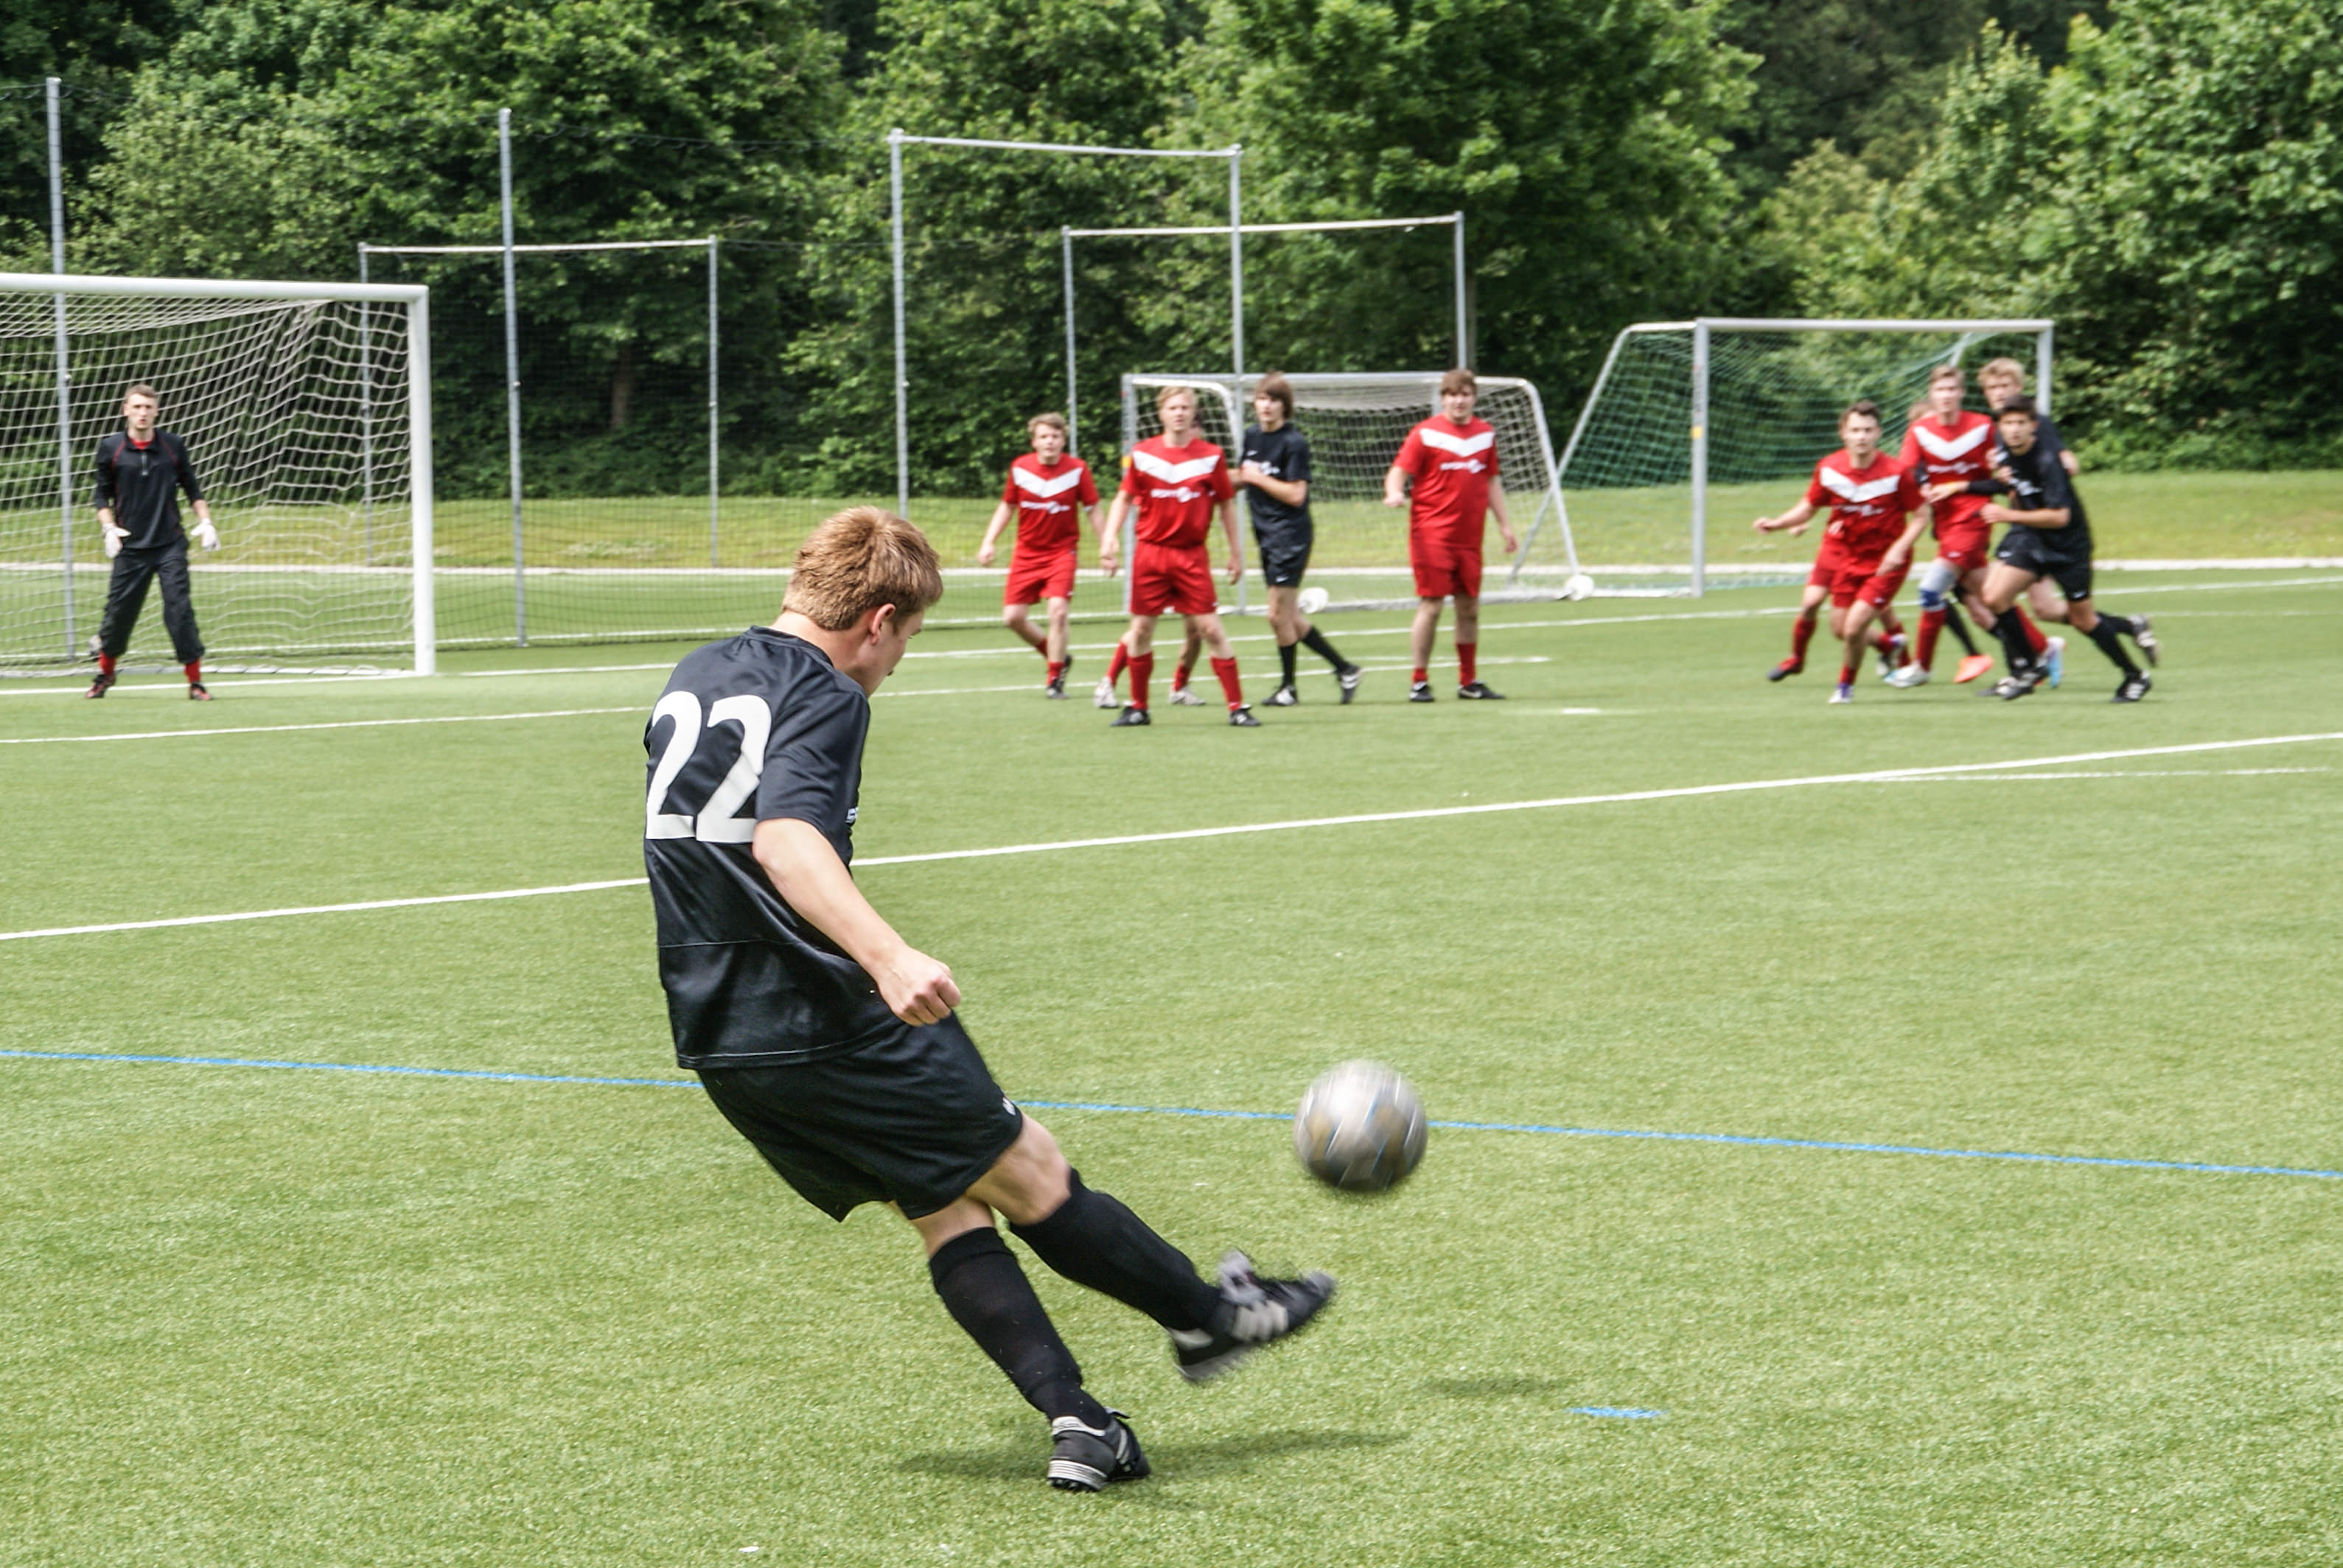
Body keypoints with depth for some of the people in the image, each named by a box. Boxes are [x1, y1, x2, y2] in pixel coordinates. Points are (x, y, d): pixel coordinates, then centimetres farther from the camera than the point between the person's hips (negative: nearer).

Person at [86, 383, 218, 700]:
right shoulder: (111, 448, 0)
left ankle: (195, 681, -4)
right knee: (119, 611, 4)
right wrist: (108, 527, -6)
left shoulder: (174, 445, 2)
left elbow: (192, 488, 11)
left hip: (170, 545, 0)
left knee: (180, 609, -9)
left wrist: (205, 522, 1)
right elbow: (103, 494, 8)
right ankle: (105, 674, 28)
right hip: (131, 546, 0)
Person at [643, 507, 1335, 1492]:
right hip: (828, 1027, -8)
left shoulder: (690, 680, 13)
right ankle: (1210, 1317, 24)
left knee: (945, 1208, 12)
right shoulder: (823, 695, -14)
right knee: (1029, 1176, 9)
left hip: (716, 1041, 8)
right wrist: (889, 958, -45)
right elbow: (785, 839, -32)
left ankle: (1073, 1421, 3)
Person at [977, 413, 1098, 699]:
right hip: (1027, 553, 3)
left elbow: (1092, 509, -1)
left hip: (1061, 551, -3)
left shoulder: (1077, 469, -10)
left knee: (1058, 611, -19)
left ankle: (1055, 679, -4)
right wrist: (988, 542, 2)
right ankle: (1056, 656, 25)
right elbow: (1007, 506, 10)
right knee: (1012, 617, 0)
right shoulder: (1020, 468, -4)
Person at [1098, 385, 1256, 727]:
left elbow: (1226, 504, 7)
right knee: (1141, 629, 4)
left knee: (1210, 628, -6)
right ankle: (1137, 708, 17)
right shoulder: (1143, 454, 1)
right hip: (1150, 552, 1)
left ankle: (1238, 707, -1)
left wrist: (1236, 553, 8)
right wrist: (1110, 538, -3)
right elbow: (1124, 498, 9)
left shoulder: (1211, 456, -1)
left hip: (1192, 555, -1)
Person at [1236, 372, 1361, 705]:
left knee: (1278, 615, -6)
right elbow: (1243, 477, 25)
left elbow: (1296, 494, -18)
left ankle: (1288, 686, 9)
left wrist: (1258, 478, -14)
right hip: (1267, 536, 8)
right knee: (1291, 618, 10)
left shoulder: (1294, 443, -13)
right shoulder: (1252, 436, 10)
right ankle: (1344, 669, 19)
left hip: (1291, 535, -8)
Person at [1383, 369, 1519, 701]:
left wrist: (1504, 524, 18)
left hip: (1470, 537, 5)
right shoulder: (1426, 434, -4)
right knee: (1431, 606, -8)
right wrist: (1394, 493, -30)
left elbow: (1491, 481, 21)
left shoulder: (1485, 434, 12)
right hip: (1432, 534, -5)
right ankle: (1419, 682, -1)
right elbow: (1398, 472, -8)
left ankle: (1469, 682, 17)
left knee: (1469, 608, 8)